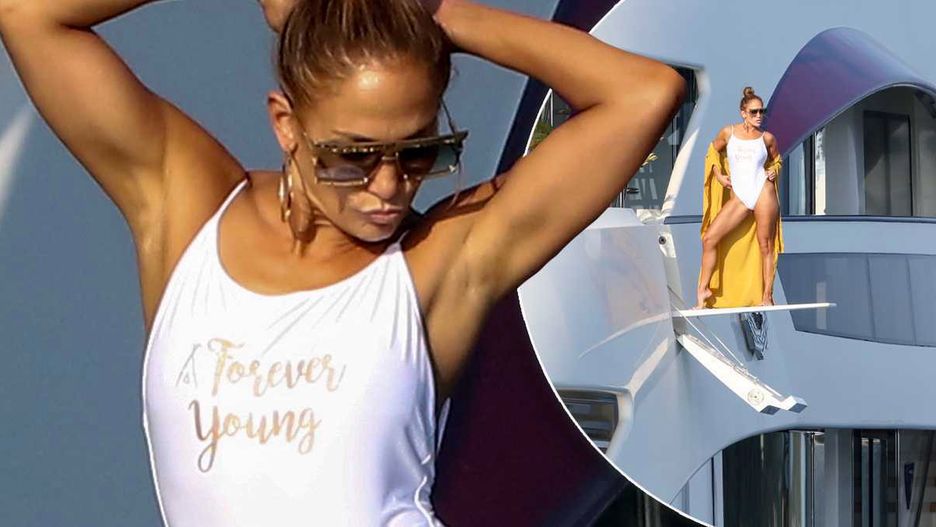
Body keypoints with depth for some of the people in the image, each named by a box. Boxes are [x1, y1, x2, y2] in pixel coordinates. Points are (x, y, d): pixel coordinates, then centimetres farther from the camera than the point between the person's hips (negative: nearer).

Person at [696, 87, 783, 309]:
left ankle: (767, 297, 7)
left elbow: (776, 160, 22)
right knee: (710, 239, -7)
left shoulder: (767, 138, 5)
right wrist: (719, 175, 10)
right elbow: (713, 151, 21)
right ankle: (703, 289, 3)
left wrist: (773, 171, 1)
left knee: (766, 245, 1)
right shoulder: (728, 132, 5)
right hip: (738, 198, 1)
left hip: (763, 192, -1)